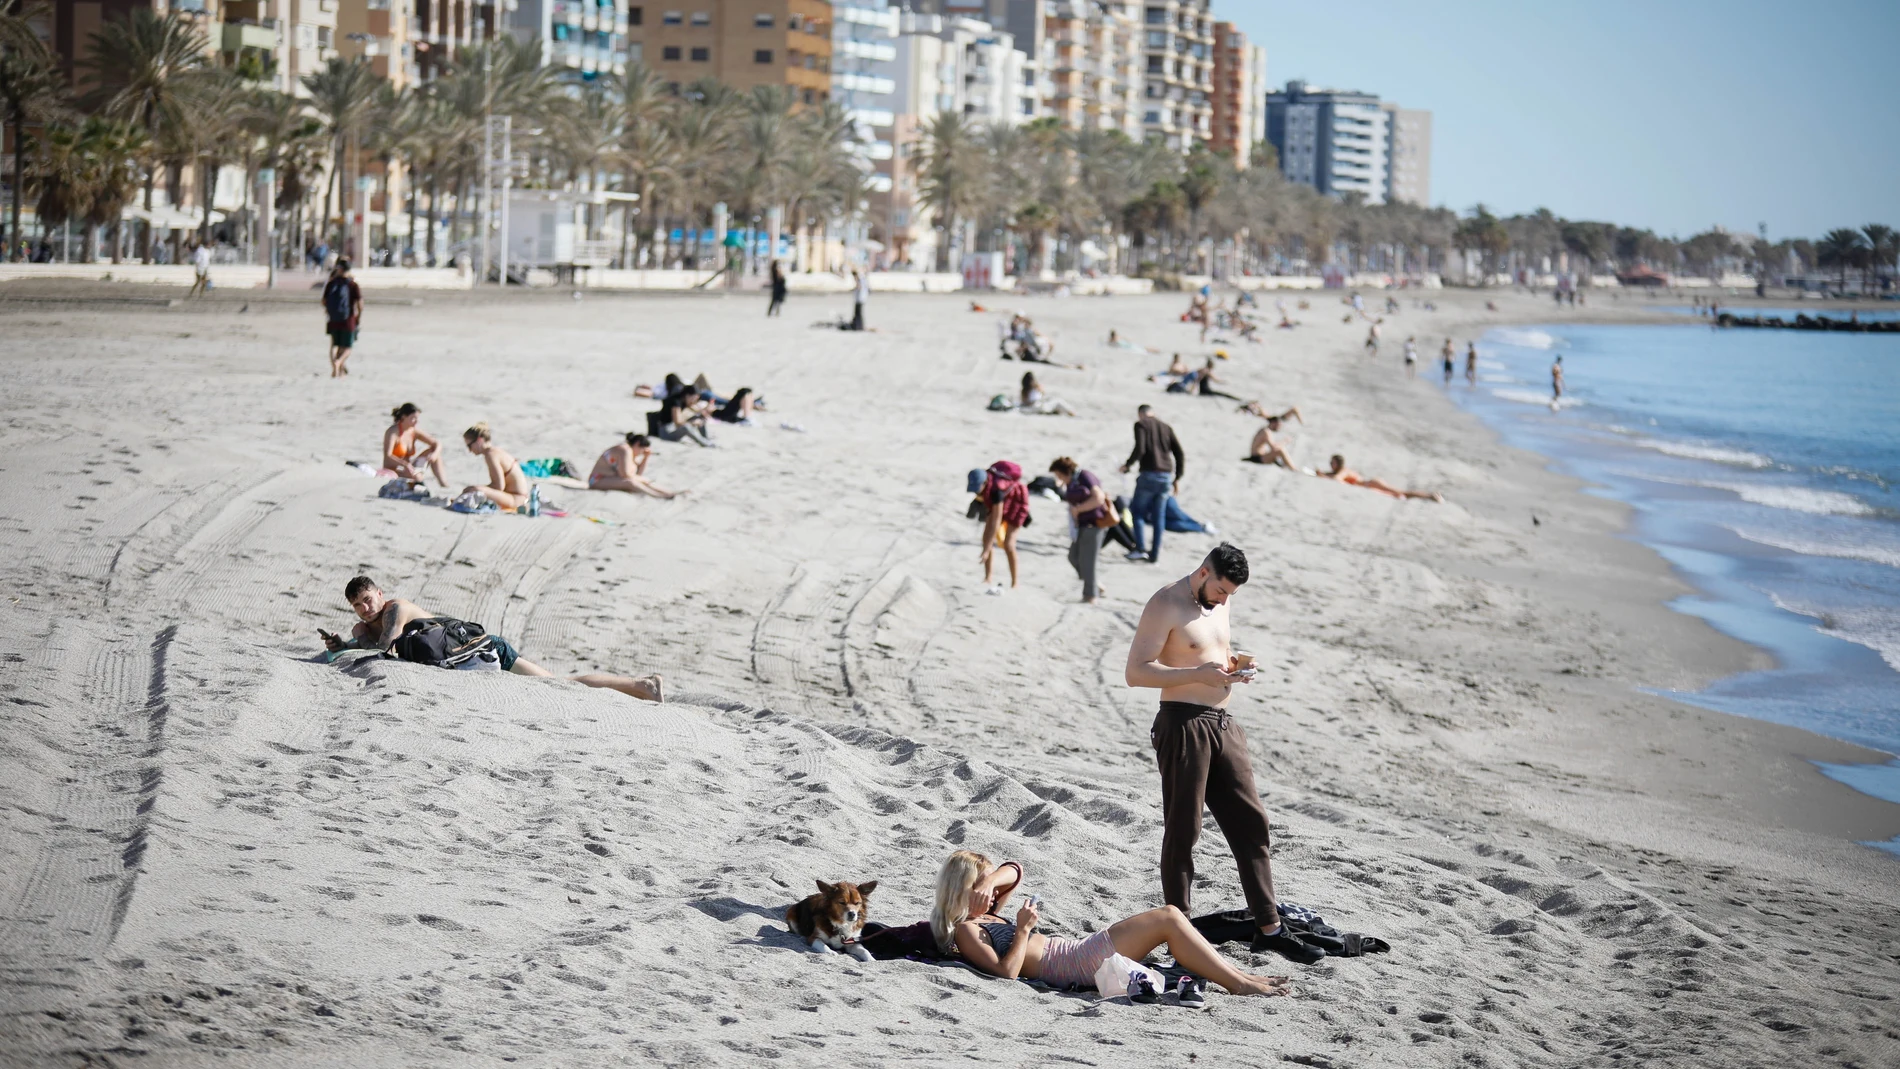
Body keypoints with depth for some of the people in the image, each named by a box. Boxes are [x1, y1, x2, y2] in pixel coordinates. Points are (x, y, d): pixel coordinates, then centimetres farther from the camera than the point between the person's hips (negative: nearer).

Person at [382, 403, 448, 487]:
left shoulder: (415, 431, 3)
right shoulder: (393, 432, -15)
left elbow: (437, 444, 7)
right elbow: (387, 456, -27)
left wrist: (434, 454, -16)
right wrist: (405, 464, -39)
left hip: (408, 467, 8)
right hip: (393, 470, -8)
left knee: (432, 451, -1)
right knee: (417, 477, -37)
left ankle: (442, 481, -4)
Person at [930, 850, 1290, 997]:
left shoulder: (983, 914, 19)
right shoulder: (964, 931, -10)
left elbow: (1013, 871, 17)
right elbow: (1006, 971, -23)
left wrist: (990, 880, -3)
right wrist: (1023, 929, -19)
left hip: (1075, 952, 11)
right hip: (1075, 964, -11)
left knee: (1169, 917, 7)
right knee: (1168, 920, -10)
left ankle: (1240, 976, 8)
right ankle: (1240, 986, -7)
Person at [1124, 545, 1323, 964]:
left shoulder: (1217, 603, 14)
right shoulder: (1166, 605, -11)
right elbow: (1136, 671, -16)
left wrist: (1232, 667, 6)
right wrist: (1199, 673, -23)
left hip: (1223, 725, 8)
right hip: (1183, 725, -8)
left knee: (1252, 823, 7)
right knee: (1182, 831, -2)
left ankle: (1269, 928, 12)